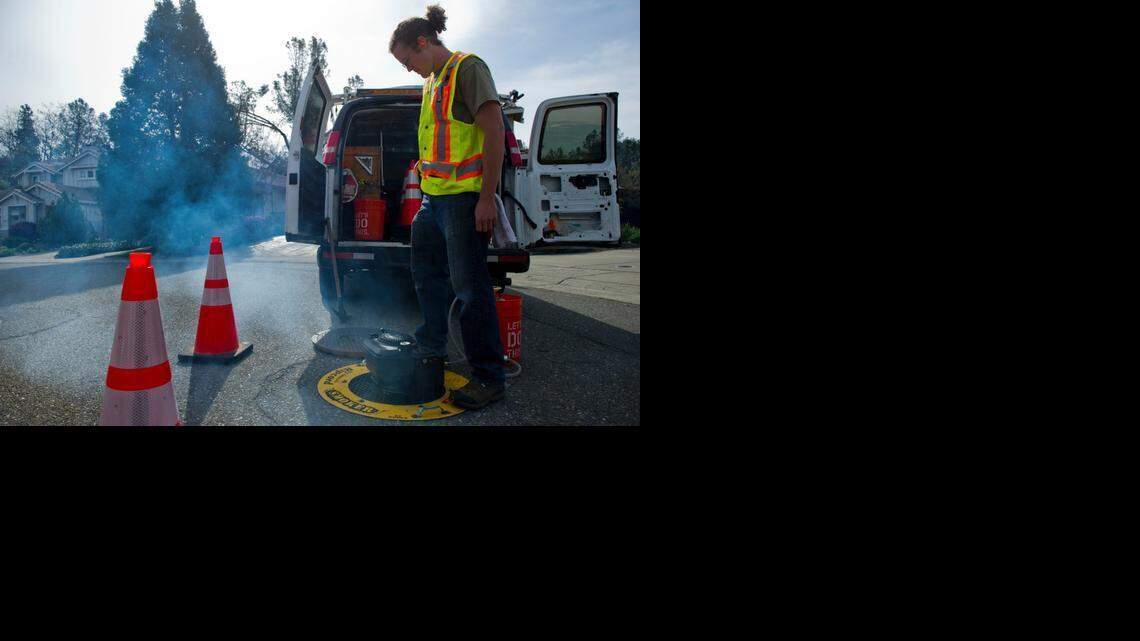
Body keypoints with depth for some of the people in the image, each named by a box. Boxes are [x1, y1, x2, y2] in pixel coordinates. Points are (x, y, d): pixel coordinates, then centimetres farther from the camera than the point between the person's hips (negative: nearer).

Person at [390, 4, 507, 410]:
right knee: (426, 273, 19)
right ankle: (432, 348, 35)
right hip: (434, 196, 10)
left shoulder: (467, 68, -8)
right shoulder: (433, 81, 20)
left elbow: (494, 131, -16)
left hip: (464, 197, -10)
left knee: (470, 286, -9)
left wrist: (487, 198, -21)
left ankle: (489, 379, -3)